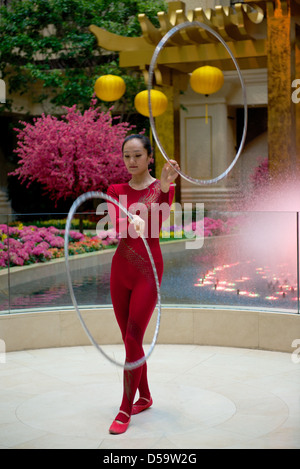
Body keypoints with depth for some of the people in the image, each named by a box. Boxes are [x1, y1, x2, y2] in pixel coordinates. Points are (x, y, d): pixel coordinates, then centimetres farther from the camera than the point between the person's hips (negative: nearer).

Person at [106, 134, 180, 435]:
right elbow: (117, 225, -13)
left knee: (133, 340, -9)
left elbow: (158, 222, -23)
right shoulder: (116, 191, 7)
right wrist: (132, 223, -38)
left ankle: (125, 410, 0)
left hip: (148, 269, -4)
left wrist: (164, 186, -42)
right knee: (130, 339, 12)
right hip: (120, 267, 5)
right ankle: (145, 396, 29)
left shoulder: (162, 187, -3)